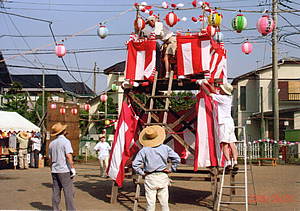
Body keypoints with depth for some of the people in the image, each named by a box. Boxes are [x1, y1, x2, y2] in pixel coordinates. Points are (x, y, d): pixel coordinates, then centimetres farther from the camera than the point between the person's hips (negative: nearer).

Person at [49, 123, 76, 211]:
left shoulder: (52, 143, 13)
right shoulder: (65, 141, -9)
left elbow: (50, 158, 17)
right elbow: (68, 155, -19)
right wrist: (72, 168, -16)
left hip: (54, 170, 7)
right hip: (64, 170, -7)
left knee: (56, 190, 10)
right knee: (68, 190, -4)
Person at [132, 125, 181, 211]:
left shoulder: (144, 150, -7)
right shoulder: (165, 148, 0)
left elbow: (135, 164, -13)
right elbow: (177, 159, -3)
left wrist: (142, 173, 0)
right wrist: (171, 170, 5)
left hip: (150, 178, -2)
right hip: (163, 178, 2)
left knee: (150, 203, 3)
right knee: (164, 202, 9)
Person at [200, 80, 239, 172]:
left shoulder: (223, 98, -10)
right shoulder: (227, 97, 15)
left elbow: (209, 94, -7)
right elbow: (215, 92, 29)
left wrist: (202, 85, 4)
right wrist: (208, 84, 25)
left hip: (225, 122, -9)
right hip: (230, 122, 9)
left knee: (225, 144, -13)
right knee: (231, 144, 1)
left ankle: (229, 163, -21)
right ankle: (235, 163, -5)